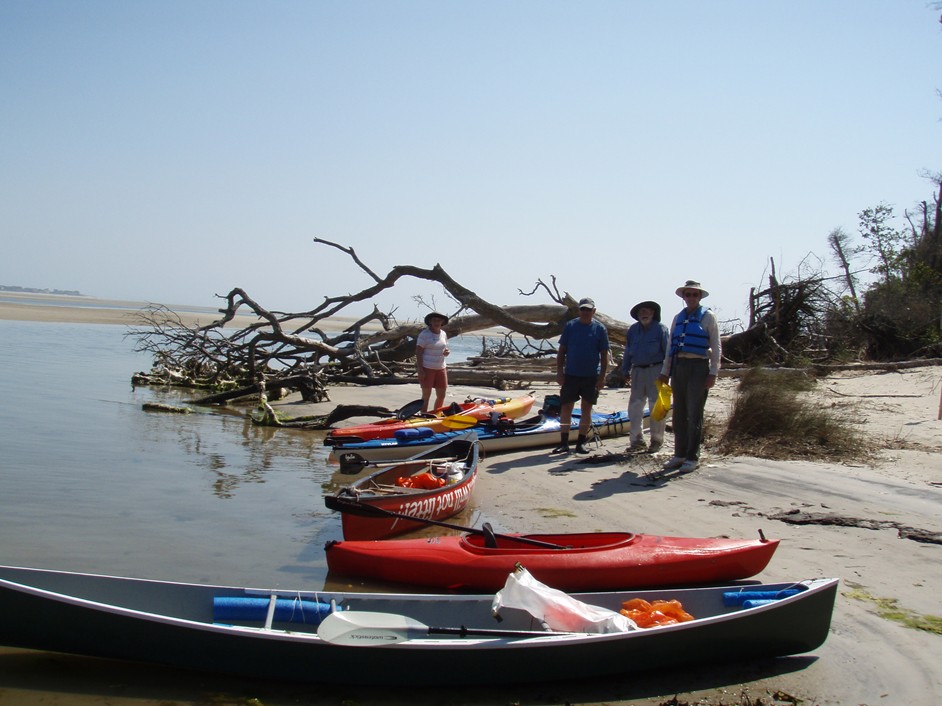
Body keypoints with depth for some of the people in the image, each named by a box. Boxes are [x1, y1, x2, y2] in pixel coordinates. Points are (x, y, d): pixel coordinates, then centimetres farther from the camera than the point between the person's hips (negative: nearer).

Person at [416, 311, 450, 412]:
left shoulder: (443, 334, 11)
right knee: (426, 395, -2)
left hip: (441, 368, 6)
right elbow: (418, 352, -12)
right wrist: (420, 369, -18)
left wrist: (447, 352, -3)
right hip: (427, 368, -6)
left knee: (441, 396, 8)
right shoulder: (424, 334, -9)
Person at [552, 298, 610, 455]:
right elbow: (562, 350, 4)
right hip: (570, 375, 0)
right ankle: (564, 443, 4)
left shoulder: (600, 329, 2)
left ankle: (581, 443, 14)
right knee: (566, 407, -1)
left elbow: (604, 355, 3)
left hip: (591, 376, 0)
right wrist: (559, 371, -3)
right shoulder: (570, 326, 3)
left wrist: (602, 376, -3)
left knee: (586, 408, 6)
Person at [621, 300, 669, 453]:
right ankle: (637, 440, 13)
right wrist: (625, 371, 12)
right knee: (634, 406, 5)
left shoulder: (660, 329, -3)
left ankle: (657, 440, 8)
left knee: (656, 406, -1)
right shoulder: (633, 330, 11)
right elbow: (628, 352, 16)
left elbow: (667, 351, -5)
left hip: (656, 370, -5)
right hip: (638, 371, 5)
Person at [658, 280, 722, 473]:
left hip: (698, 367, -5)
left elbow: (716, 347, -1)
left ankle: (693, 458, 2)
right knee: (679, 413, 7)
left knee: (694, 414, -3)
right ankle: (679, 454, 14)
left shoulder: (708, 317, 2)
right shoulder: (678, 318, 16)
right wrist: (665, 372, 14)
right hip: (678, 367, 5)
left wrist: (713, 373, -9)